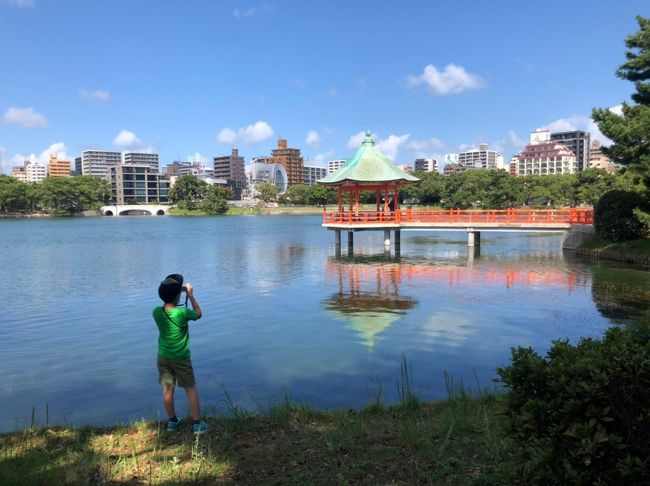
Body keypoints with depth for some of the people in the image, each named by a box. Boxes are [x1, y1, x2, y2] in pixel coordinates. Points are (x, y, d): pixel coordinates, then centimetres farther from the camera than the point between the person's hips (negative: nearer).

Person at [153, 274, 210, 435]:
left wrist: (178, 290, 7)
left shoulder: (156, 312, -9)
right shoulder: (182, 312, -22)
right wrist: (190, 295, -2)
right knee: (191, 389, 6)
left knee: (168, 389, 15)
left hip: (163, 357, 4)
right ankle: (197, 424, 7)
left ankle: (172, 421, 29)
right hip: (180, 358, -4)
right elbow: (198, 314, -2)